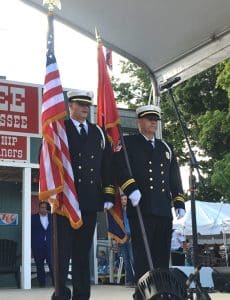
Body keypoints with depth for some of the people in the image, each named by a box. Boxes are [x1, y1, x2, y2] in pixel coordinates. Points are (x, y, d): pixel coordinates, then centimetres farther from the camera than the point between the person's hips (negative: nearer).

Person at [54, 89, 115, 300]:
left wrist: (109, 195, 6)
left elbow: (107, 166, 15)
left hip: (90, 202, 4)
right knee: (63, 251, -4)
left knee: (83, 252, 8)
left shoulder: (98, 133, 18)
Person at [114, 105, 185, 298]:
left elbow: (175, 178, 22)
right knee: (143, 254, -5)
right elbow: (121, 168, -10)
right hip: (141, 208, -5)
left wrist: (179, 203, 14)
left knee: (162, 255, 7)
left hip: (164, 210, 5)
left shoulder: (166, 148, 23)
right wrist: (131, 188, -23)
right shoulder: (127, 144, 7)